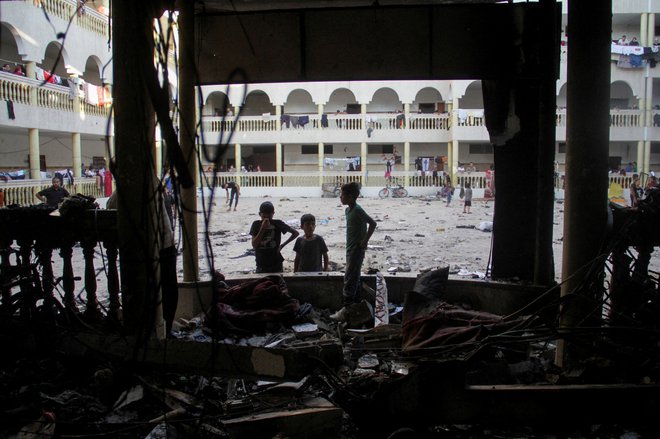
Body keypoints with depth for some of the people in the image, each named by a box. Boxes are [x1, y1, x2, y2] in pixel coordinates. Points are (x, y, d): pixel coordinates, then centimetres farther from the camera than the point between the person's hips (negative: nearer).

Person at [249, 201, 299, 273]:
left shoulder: (277, 223, -5)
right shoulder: (256, 225, -3)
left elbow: (296, 233, 1)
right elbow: (254, 245, -12)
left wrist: (283, 245, -4)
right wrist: (262, 229, -20)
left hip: (276, 265, -1)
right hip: (261, 265, 1)